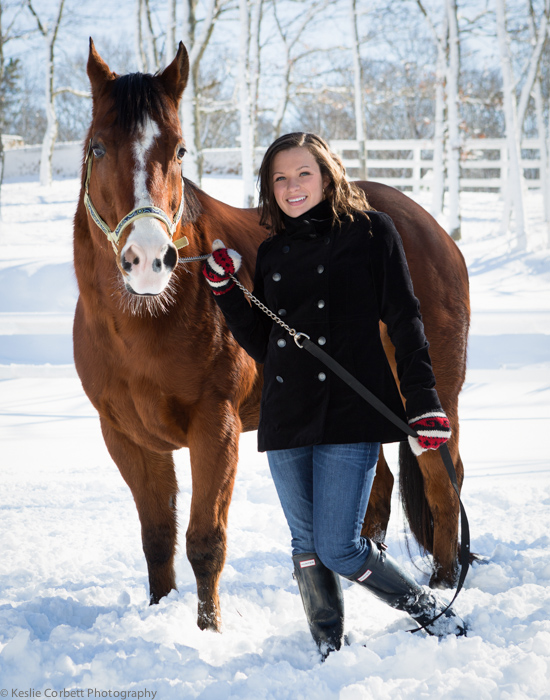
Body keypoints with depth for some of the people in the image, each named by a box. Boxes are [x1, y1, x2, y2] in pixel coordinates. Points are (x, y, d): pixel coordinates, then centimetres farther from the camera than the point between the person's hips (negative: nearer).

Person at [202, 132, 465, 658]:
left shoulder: (370, 232, 1)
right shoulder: (271, 253, 14)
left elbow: (405, 321, -2)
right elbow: (261, 346, 15)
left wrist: (423, 402, -10)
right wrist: (225, 290, 3)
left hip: (351, 413, -5)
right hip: (286, 417, 5)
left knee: (337, 548, -10)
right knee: (307, 546, 9)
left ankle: (429, 611, 10)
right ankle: (329, 654, 20)